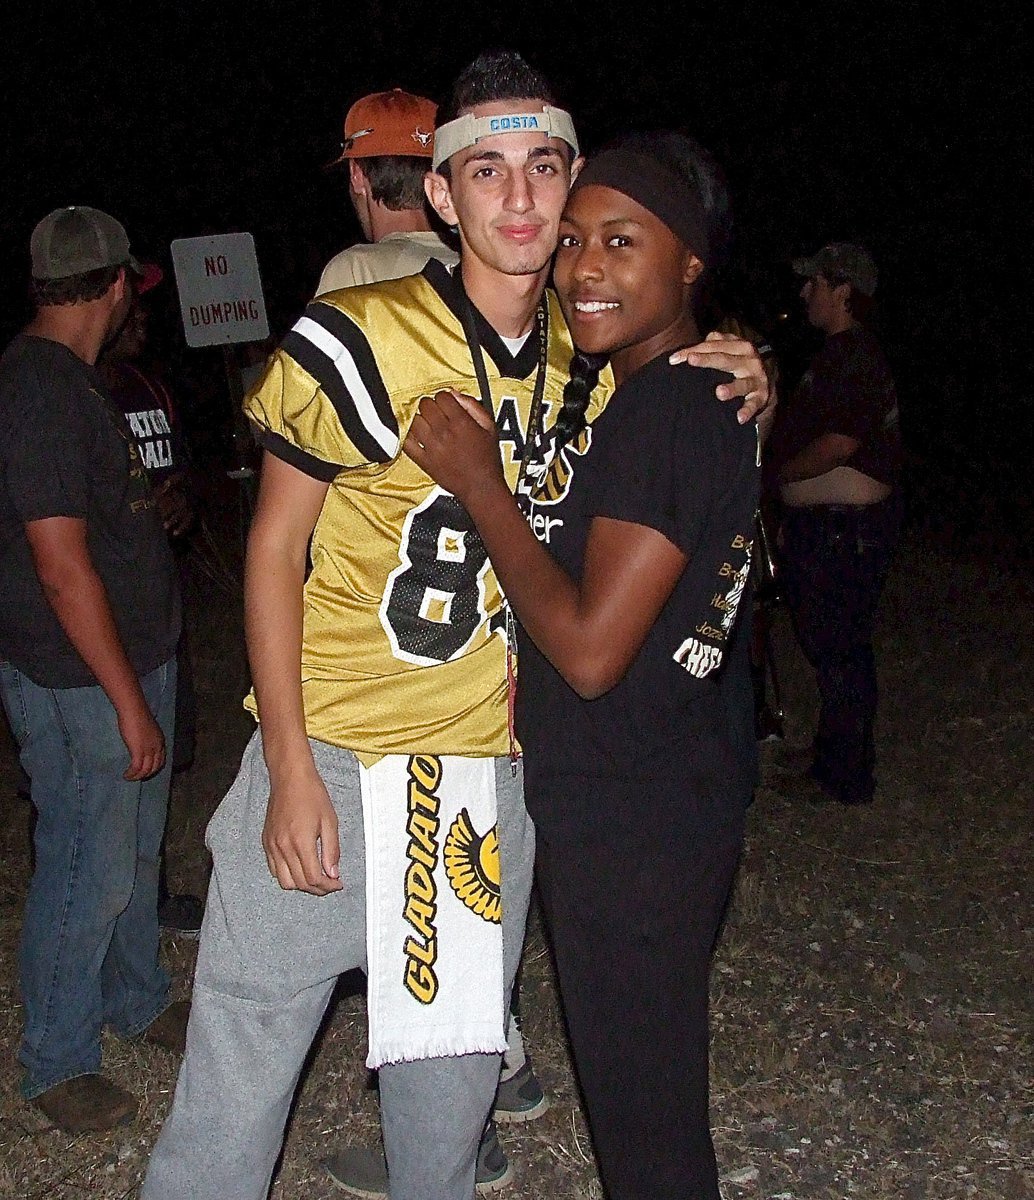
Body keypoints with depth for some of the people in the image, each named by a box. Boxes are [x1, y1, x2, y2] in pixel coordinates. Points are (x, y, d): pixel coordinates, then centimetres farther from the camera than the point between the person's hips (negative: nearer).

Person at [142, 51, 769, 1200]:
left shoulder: (590, 355, 2)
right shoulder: (360, 340, -13)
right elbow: (275, 548, -8)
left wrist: (734, 397, -5)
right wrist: (292, 773, -12)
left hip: (489, 768, 4)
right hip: (331, 758, -4)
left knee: (453, 1077, 19)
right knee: (238, 1077, 5)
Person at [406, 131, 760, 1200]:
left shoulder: (674, 411, -20)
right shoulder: (622, 394, 11)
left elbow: (590, 648, -24)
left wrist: (478, 481, -18)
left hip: (634, 830, -10)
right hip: (604, 805, 10)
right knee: (631, 1087, 24)